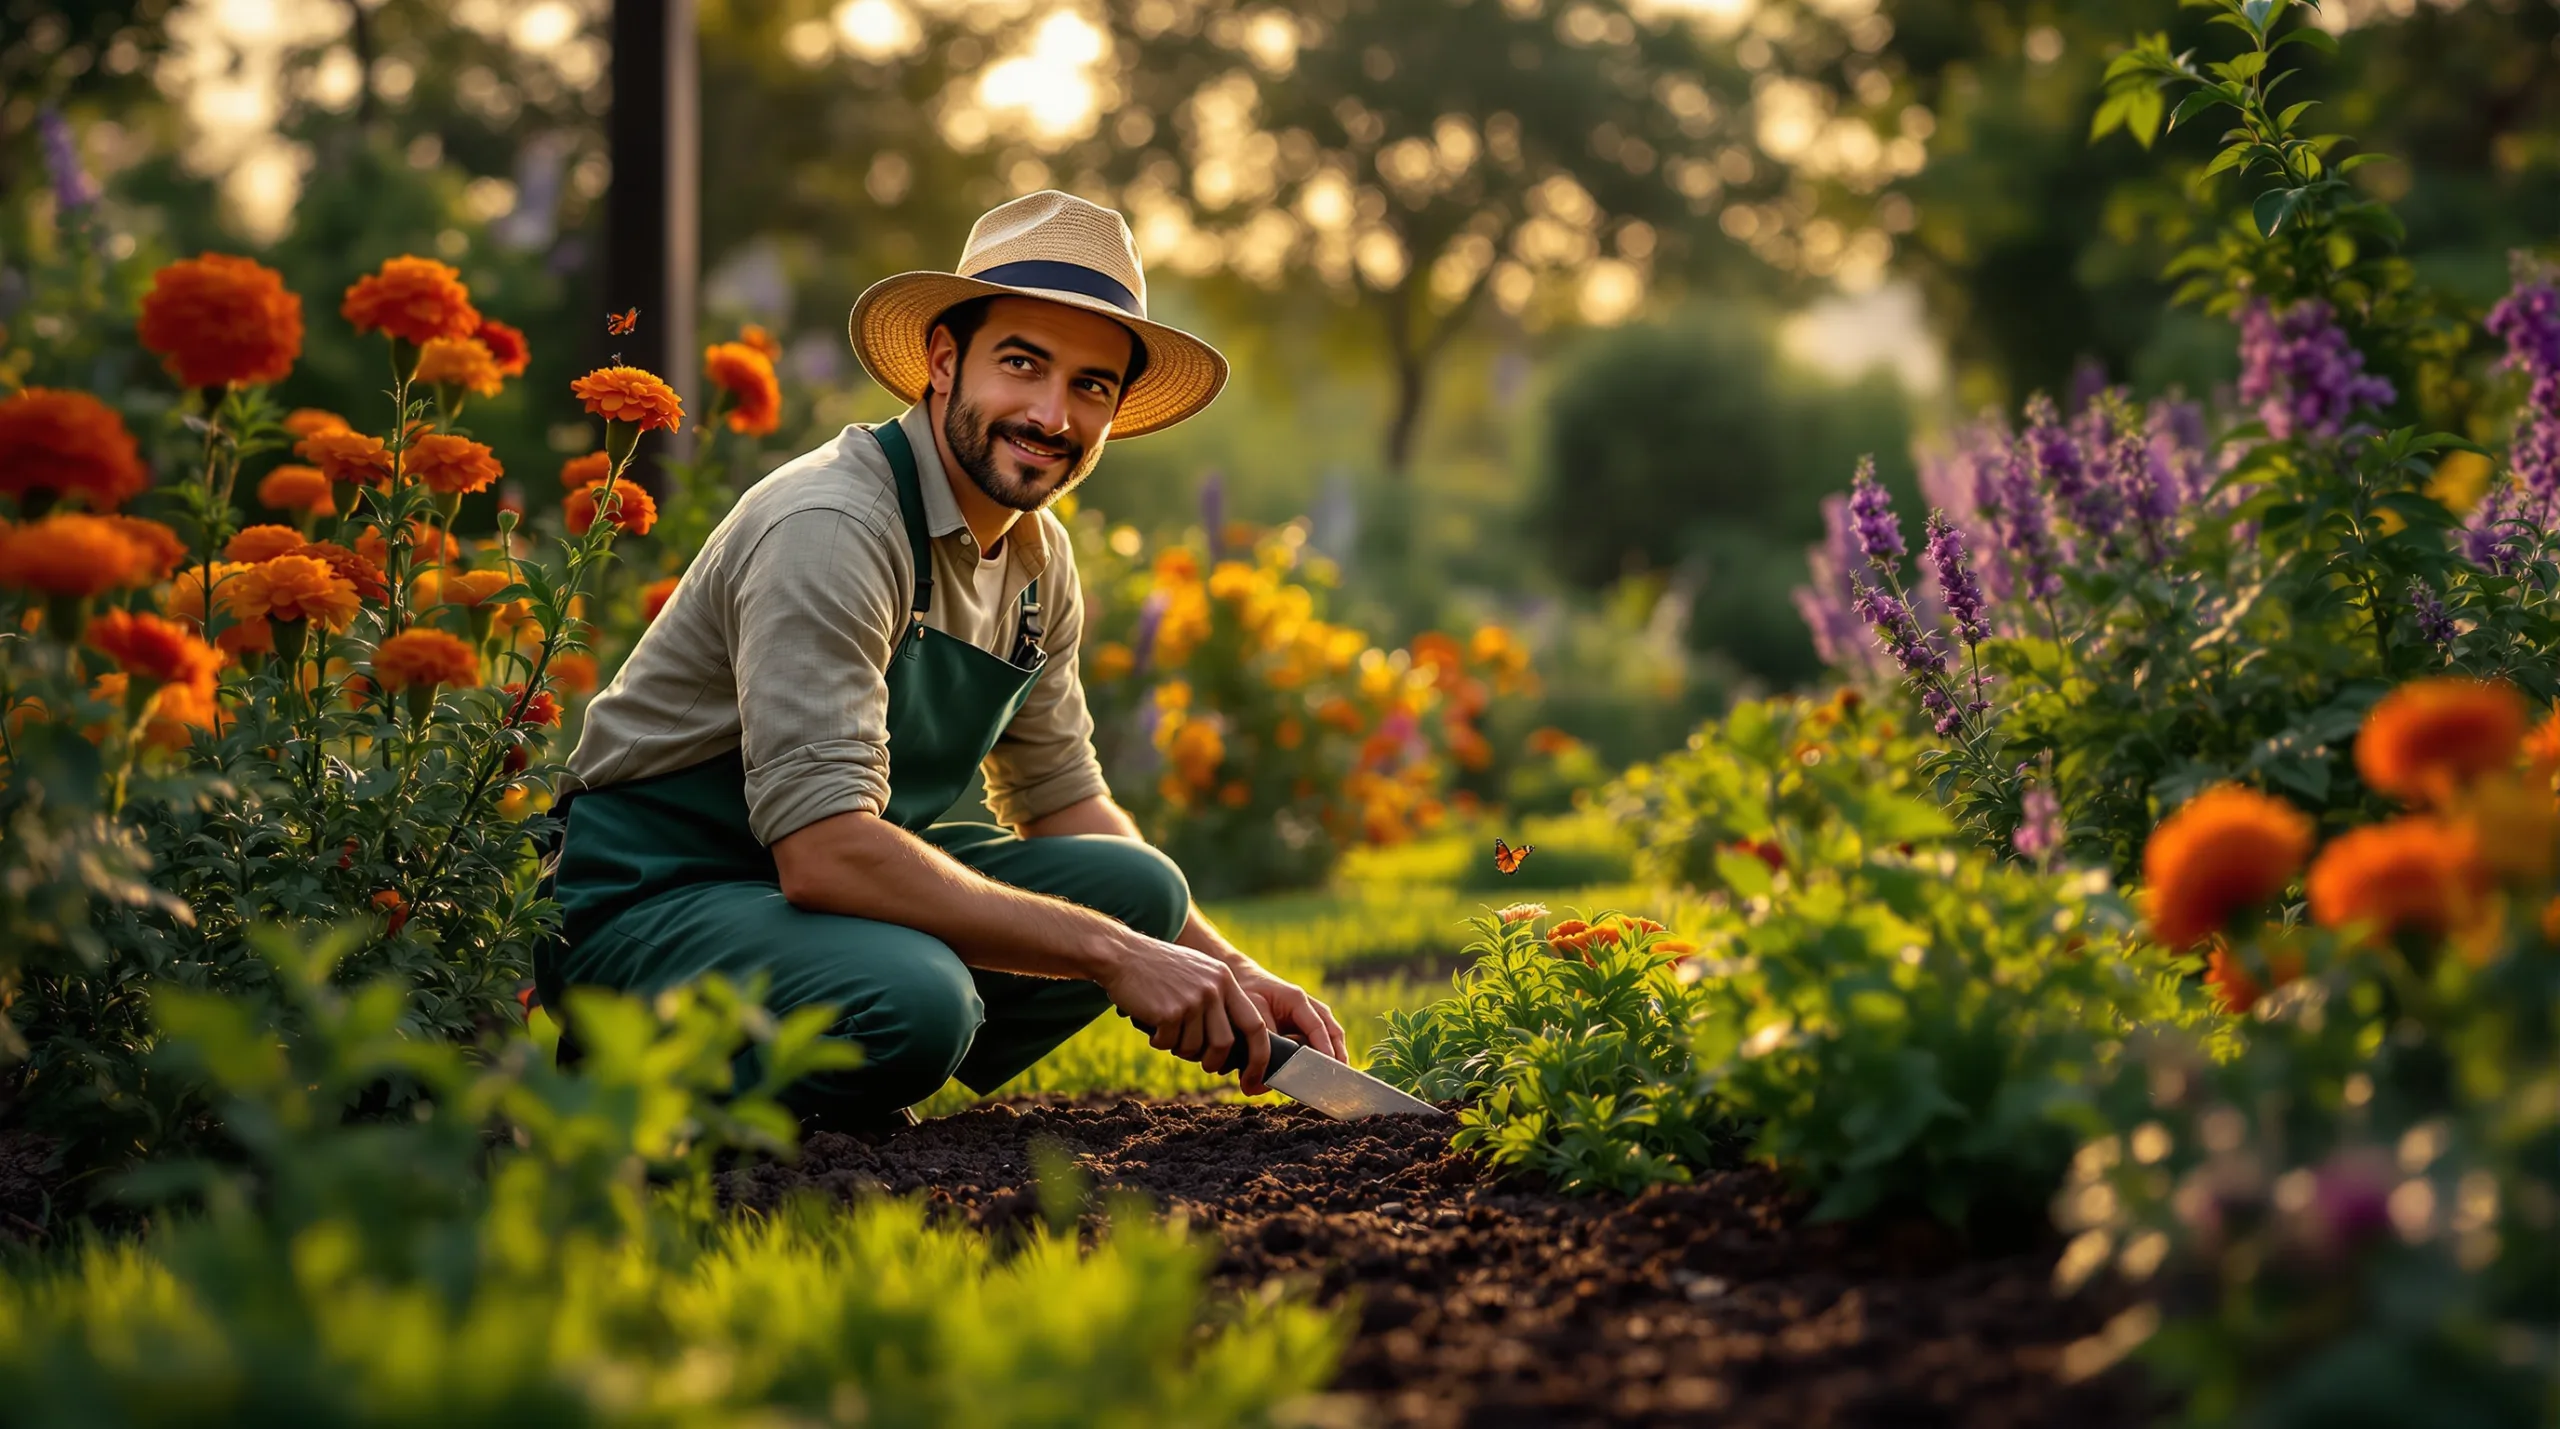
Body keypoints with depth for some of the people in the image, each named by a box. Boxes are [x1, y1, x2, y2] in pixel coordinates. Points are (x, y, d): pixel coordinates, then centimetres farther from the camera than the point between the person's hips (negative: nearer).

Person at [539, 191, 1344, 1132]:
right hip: (642, 904, -8)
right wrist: (1112, 955, -29)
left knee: (1140, 889, -9)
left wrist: (1231, 974, 2)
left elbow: (1062, 801, 16)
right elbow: (822, 850, -32)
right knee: (912, 996, -35)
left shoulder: (1040, 558, 5)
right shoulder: (832, 530, -24)